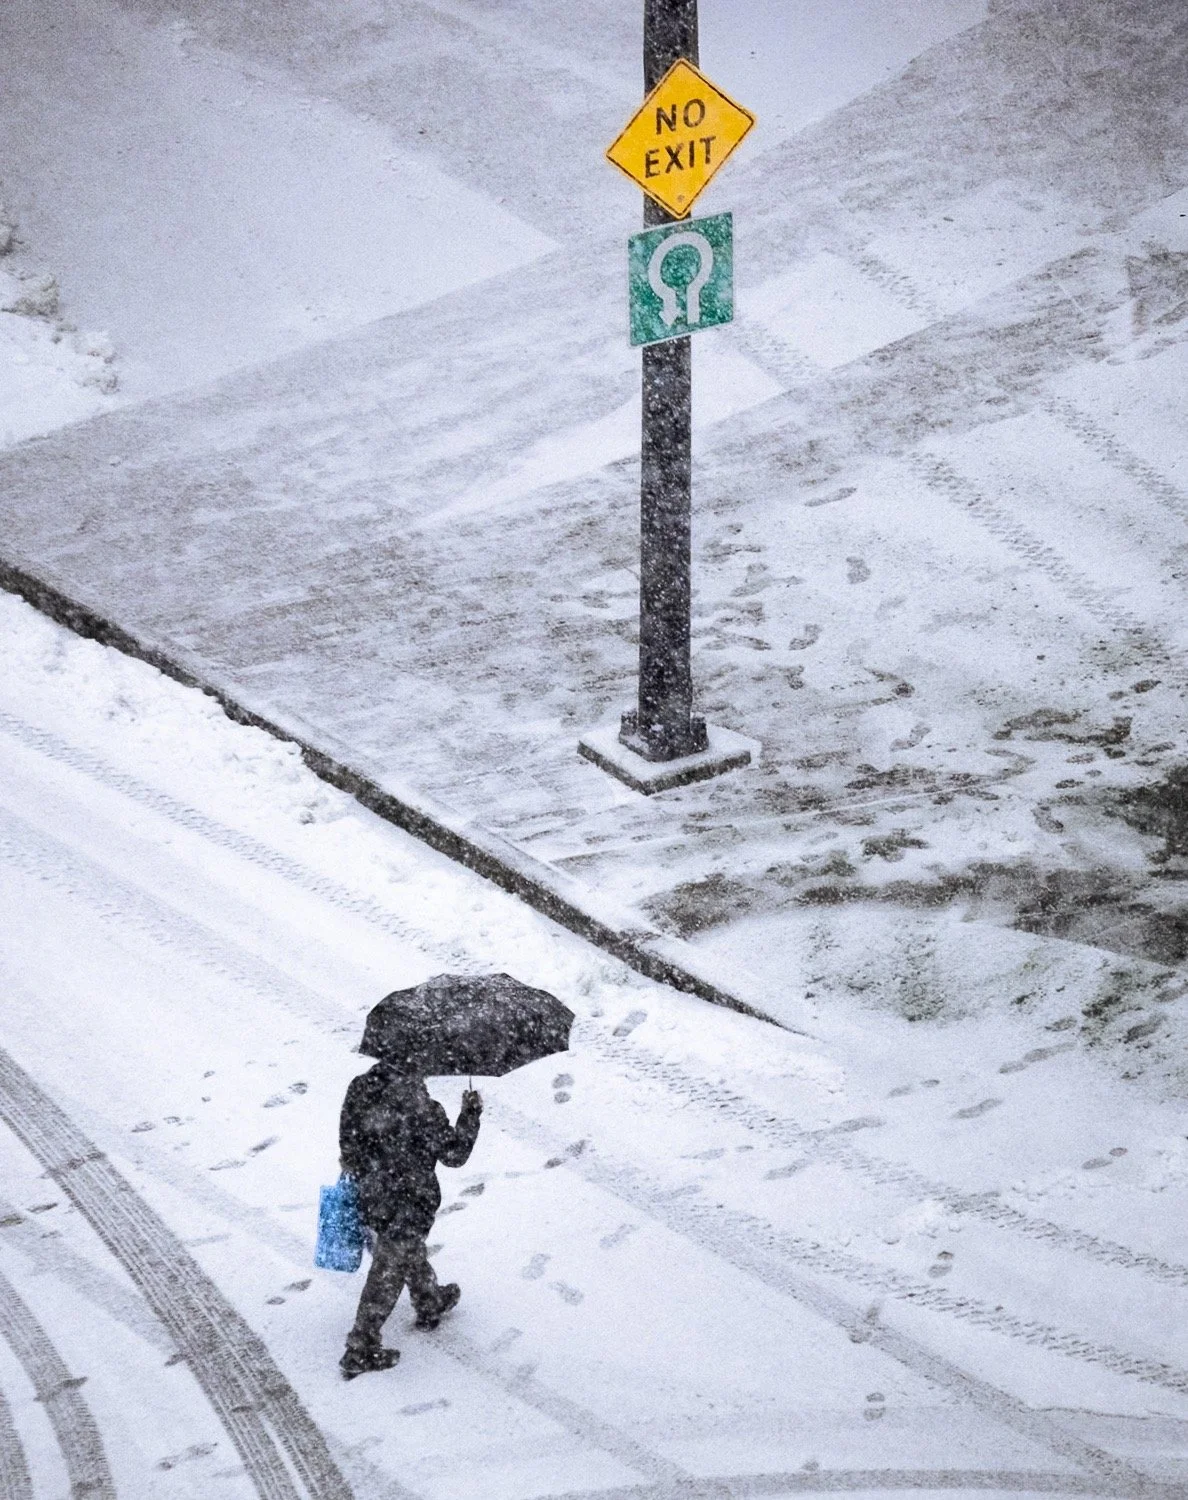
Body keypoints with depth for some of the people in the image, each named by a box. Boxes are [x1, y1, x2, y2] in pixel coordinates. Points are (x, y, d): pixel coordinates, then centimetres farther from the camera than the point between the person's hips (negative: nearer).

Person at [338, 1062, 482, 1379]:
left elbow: (349, 1148, 3)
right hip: (408, 1207, -7)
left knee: (412, 1255, 31)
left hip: (372, 1197, 7)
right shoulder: (422, 1108, -24)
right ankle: (361, 1351, 16)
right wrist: (471, 1113, -2)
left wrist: (359, 1171, 22)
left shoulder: (362, 1090, -8)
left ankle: (430, 1305, 54)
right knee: (386, 1279, 8)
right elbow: (454, 1153, -13)